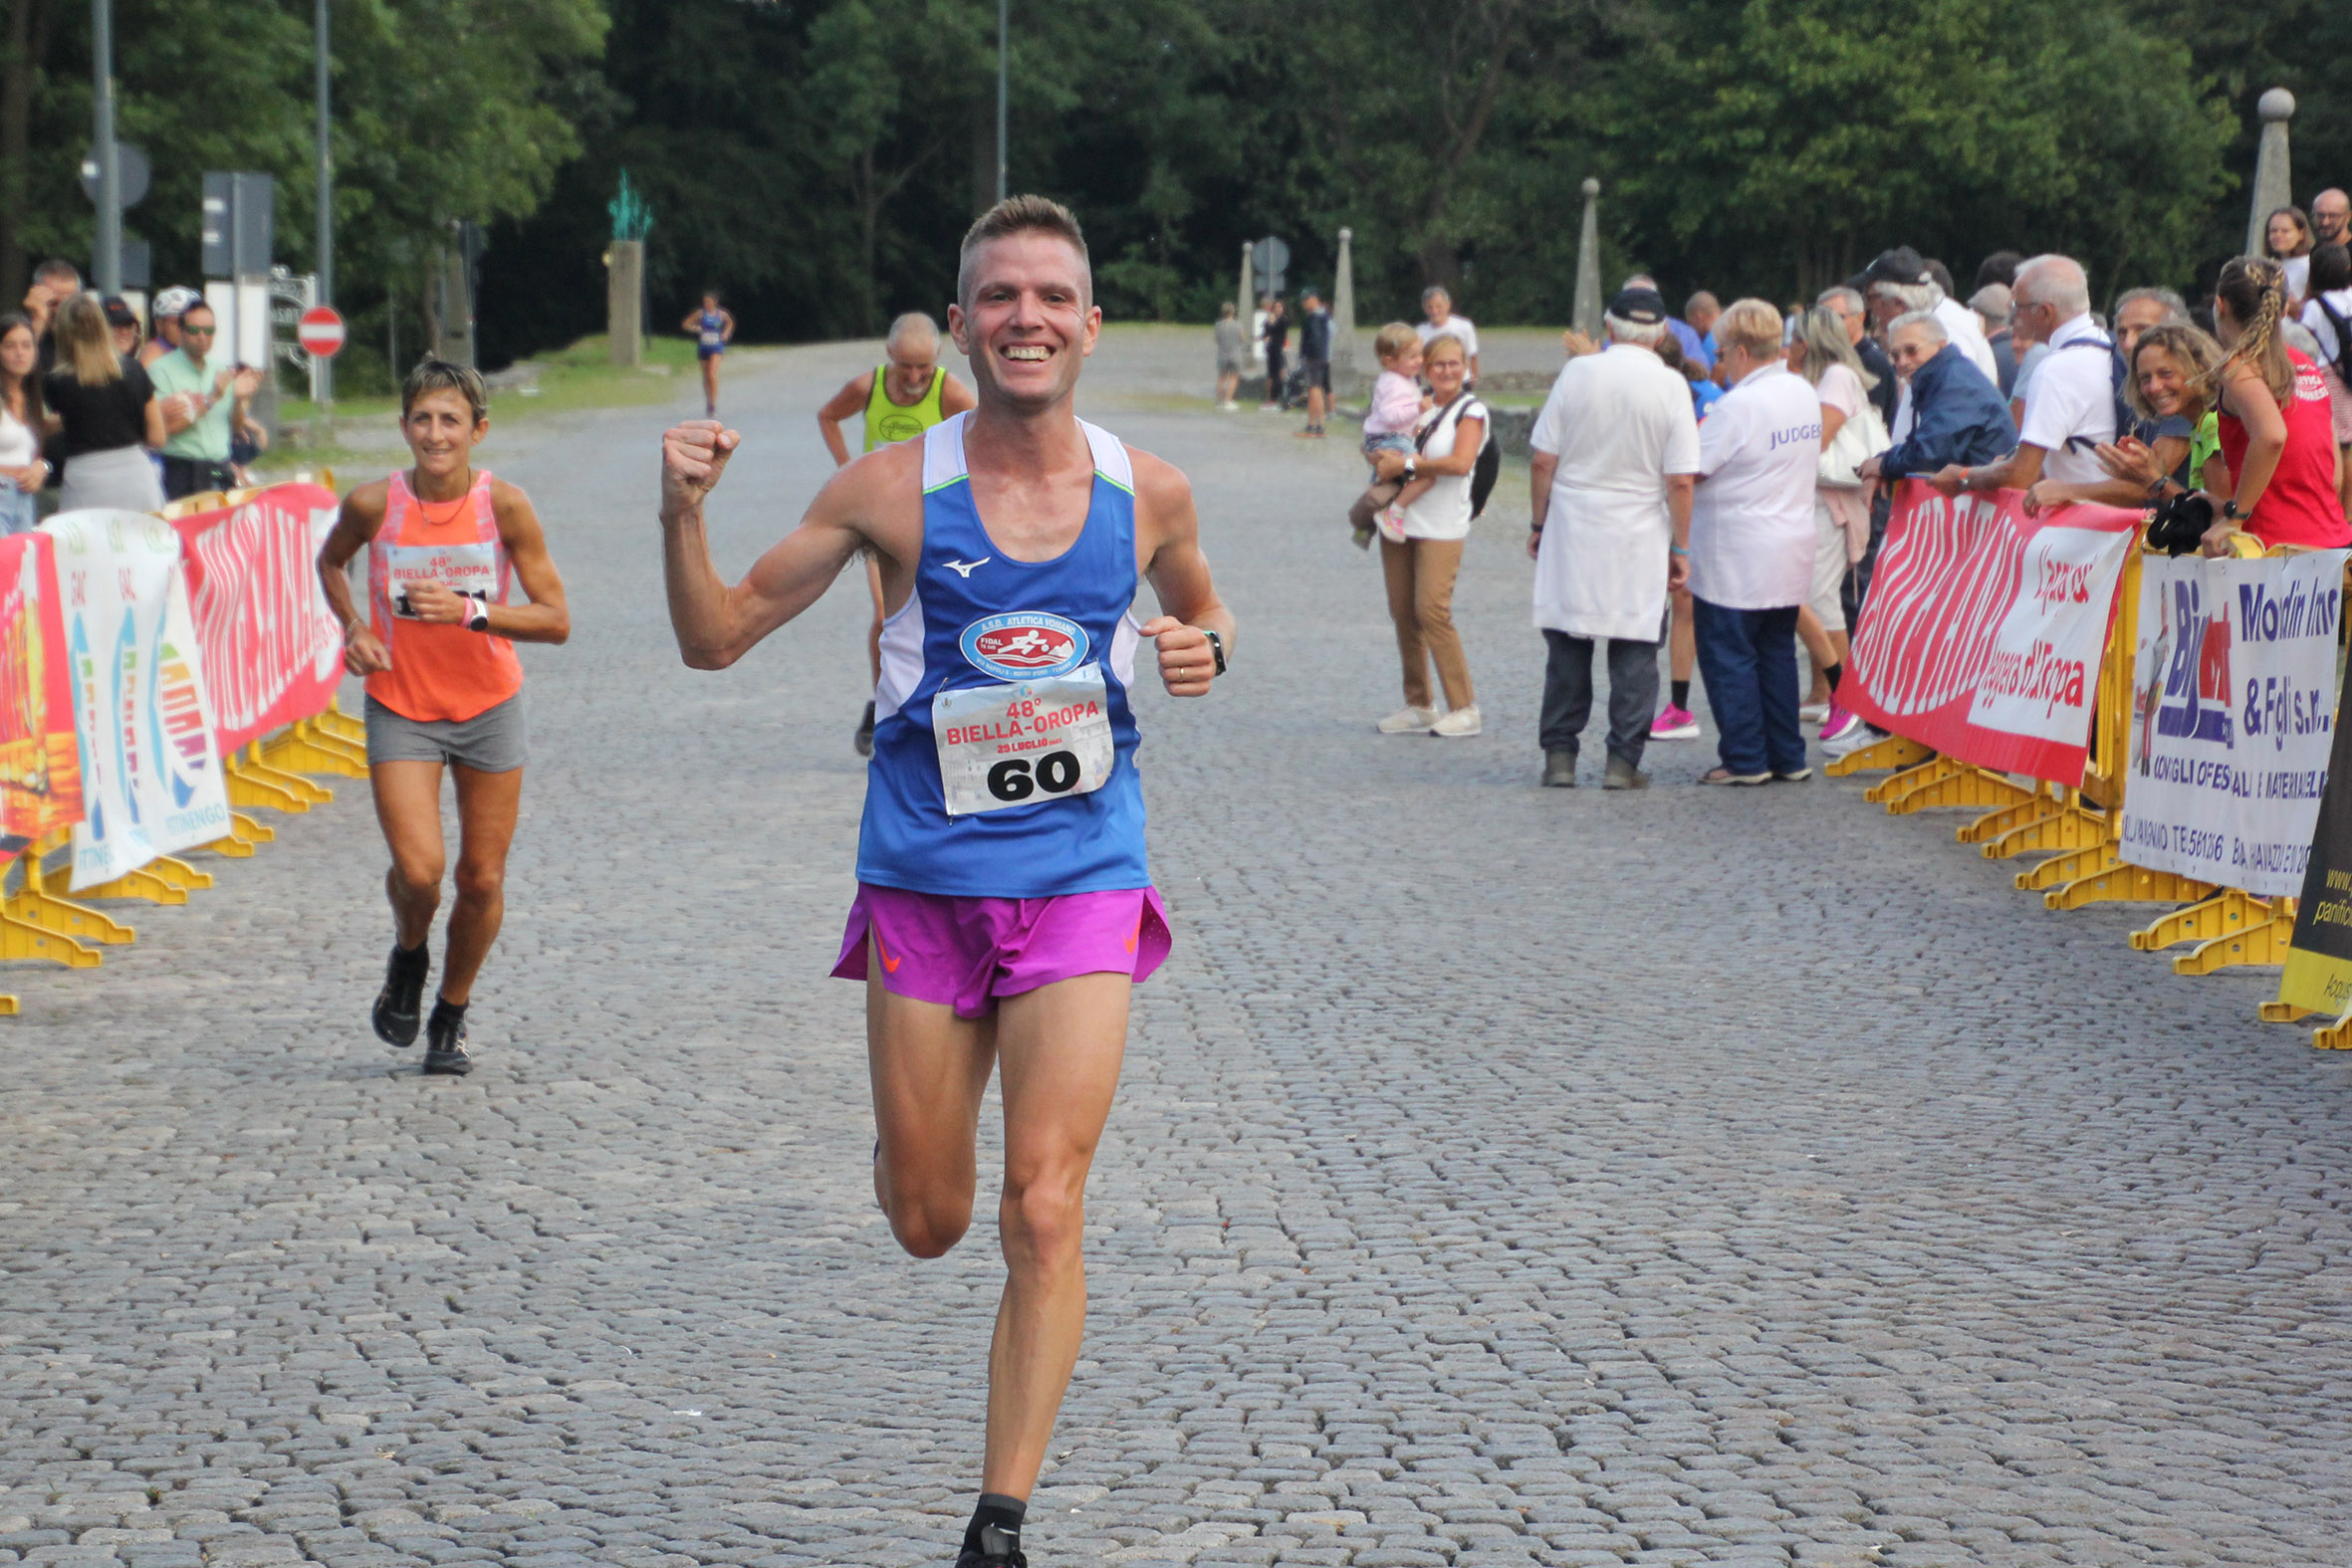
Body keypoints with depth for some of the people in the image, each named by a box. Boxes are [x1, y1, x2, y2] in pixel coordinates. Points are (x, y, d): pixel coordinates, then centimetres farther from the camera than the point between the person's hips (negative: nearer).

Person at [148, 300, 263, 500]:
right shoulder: (161, 369, -4)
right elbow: (168, 425, -16)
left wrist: (239, 399, -4)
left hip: (221, 472, 5)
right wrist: (212, 398, -16)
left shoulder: (224, 366, 13)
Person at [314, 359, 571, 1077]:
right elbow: (330, 562, 11)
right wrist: (352, 627, -6)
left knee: (482, 880, 5)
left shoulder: (505, 505, -14)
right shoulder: (373, 505, -13)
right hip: (400, 708, -1)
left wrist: (470, 611, -26)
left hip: (489, 707, 1)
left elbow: (555, 619, -13)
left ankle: (451, 1017, 29)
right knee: (417, 868, -17)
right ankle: (409, 957, 18)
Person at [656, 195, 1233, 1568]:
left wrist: (1204, 648, -4)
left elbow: (1201, 604, 20)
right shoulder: (895, 488, -6)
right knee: (927, 1222, 8)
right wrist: (685, 513, -19)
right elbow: (719, 637, -1)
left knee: (1044, 1212, -10)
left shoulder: (1146, 492, -1)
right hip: (924, 882, 0)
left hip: (1081, 883, 0)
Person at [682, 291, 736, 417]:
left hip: (716, 348, -2)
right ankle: (708, 404, 25)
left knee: (712, 375, -18)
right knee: (706, 378, 10)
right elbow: (685, 324, 3)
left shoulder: (721, 314, 1)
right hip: (703, 348, 2)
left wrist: (726, 333, 6)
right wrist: (695, 328, -16)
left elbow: (730, 322, 22)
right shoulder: (700, 314, -1)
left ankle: (713, 405, -16)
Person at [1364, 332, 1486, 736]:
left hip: (1441, 527, -6)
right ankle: (1418, 706, 14)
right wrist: (1383, 459, -7)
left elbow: (1460, 462, -18)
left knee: (1432, 610, -13)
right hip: (1400, 521, 6)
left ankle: (1464, 707, -6)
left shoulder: (1470, 411, -3)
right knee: (1403, 611, 5)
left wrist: (1407, 464, -15)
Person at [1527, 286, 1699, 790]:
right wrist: (1680, 548, 1)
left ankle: (1559, 755, 11)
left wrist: (1538, 523, 12)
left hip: (1572, 527, 1)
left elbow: (1542, 460, 0)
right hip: (1639, 539, -1)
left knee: (1567, 647, 9)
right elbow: (1679, 480, -8)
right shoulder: (1670, 385, -6)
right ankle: (1623, 761, 3)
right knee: (1635, 650, 5)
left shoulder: (1577, 372, -3)